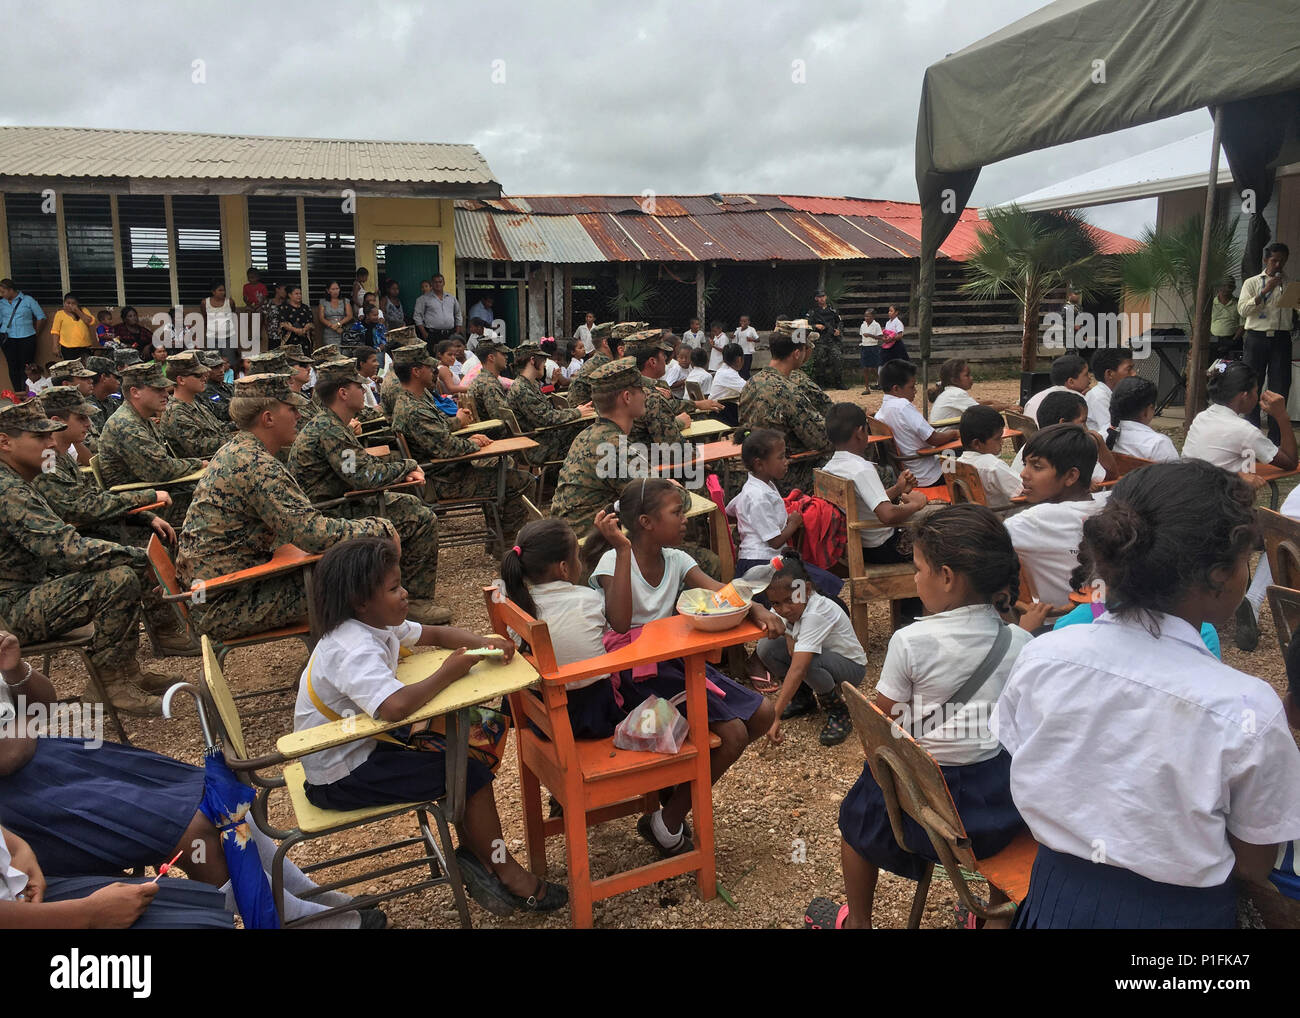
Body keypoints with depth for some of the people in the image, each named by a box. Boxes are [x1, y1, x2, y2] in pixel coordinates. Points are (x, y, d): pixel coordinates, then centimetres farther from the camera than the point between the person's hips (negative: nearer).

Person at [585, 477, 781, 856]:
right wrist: (623, 551, -35)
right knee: (732, 733, -18)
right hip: (635, 673, -8)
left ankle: (681, 780, 17)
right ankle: (667, 823, -1)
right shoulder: (613, 561, -16)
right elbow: (620, 622, -34)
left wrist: (757, 609, -32)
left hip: (675, 661, 8)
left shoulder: (676, 560, 4)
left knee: (761, 714, 3)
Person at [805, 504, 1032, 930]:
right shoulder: (1021, 643, -8)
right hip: (1004, 803, 4)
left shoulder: (909, 642, -19)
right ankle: (999, 912, 53)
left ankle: (857, 921, 46)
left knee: (858, 812, 25)